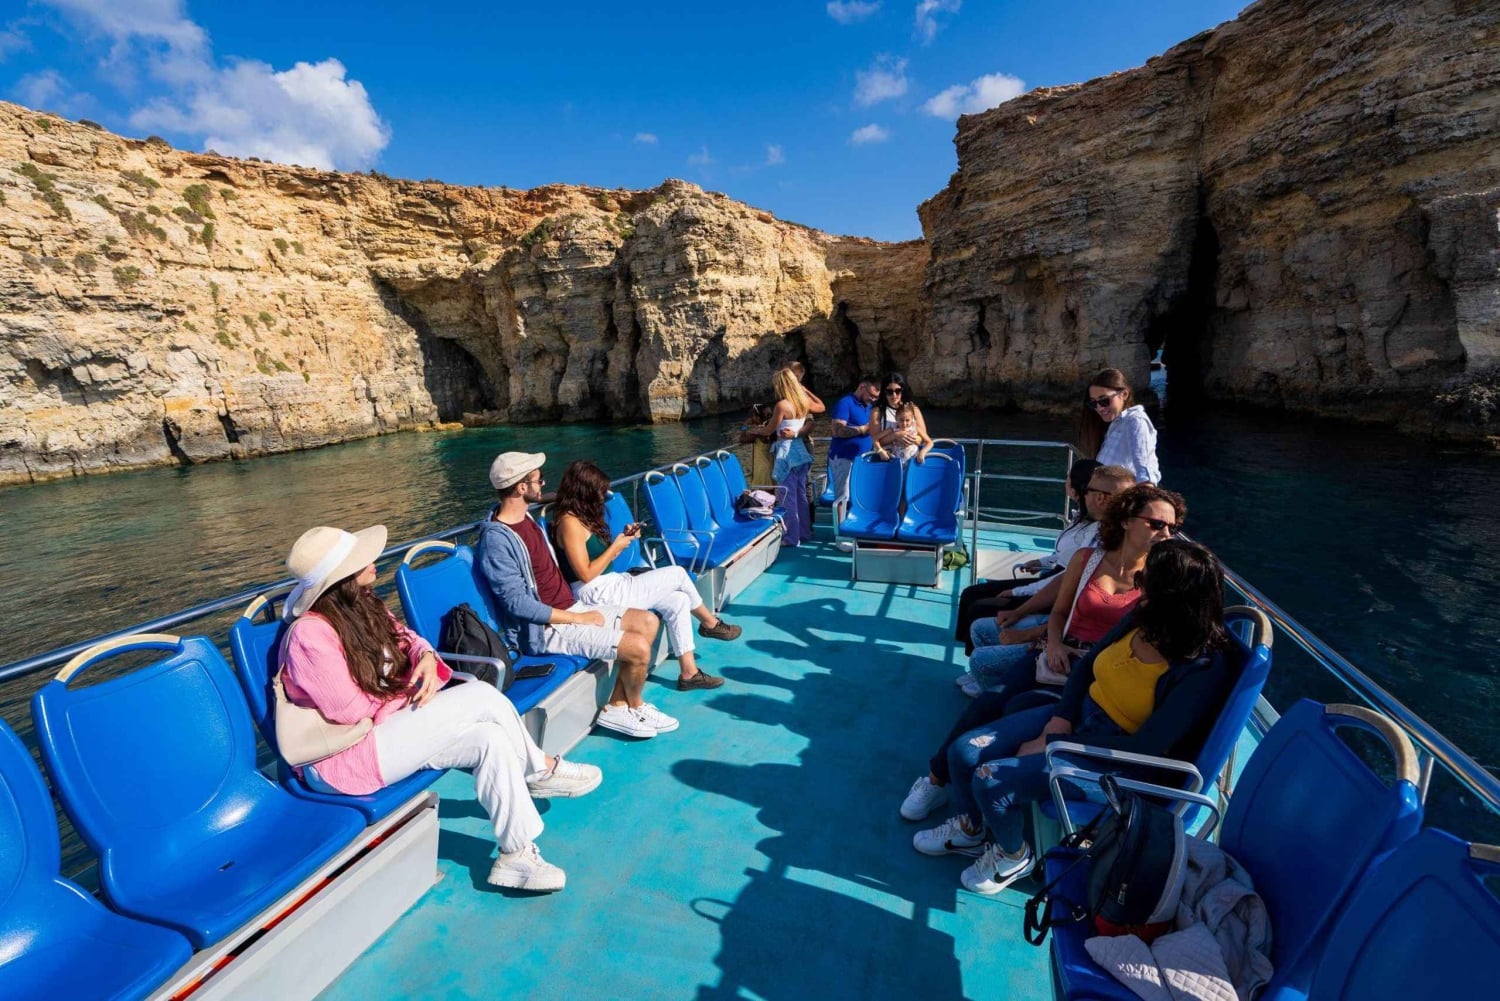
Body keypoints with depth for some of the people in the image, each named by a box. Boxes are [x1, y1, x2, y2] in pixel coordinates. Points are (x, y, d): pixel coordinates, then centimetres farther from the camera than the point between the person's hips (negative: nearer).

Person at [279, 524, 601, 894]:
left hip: (386, 725, 8)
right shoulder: (310, 633, -24)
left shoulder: (362, 605, 1)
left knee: (491, 738, -13)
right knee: (482, 696, -22)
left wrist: (427, 659, -12)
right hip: (340, 756, -8)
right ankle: (540, 770, -2)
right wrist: (404, 689, -5)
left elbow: (407, 638, 11)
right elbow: (349, 711, -21)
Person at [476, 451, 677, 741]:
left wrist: (579, 609, 8)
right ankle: (634, 706, 14)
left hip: (570, 607, 10)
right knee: (638, 648, -18)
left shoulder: (525, 518, 8)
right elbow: (518, 604, -24)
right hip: (546, 629, -10)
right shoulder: (496, 539, -21)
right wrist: (579, 618, -18)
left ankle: (616, 706, 11)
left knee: (648, 621, 6)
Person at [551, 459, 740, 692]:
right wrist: (616, 546, -12)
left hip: (609, 586, 10)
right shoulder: (569, 522, -18)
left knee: (678, 601, -1)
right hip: (597, 595, -10)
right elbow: (586, 574, -21)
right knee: (677, 574, -7)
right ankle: (711, 623, 17)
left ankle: (688, 673, 8)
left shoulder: (581, 518, 13)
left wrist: (623, 538, 2)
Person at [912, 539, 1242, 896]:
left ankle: (1014, 855, 14)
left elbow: (1146, 747, -24)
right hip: (1075, 716, 6)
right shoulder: (1143, 618, -6)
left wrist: (1054, 745, -19)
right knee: (964, 753, -5)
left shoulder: (1204, 668, -24)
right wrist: (1060, 719, -8)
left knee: (991, 781, -20)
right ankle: (972, 829, 26)